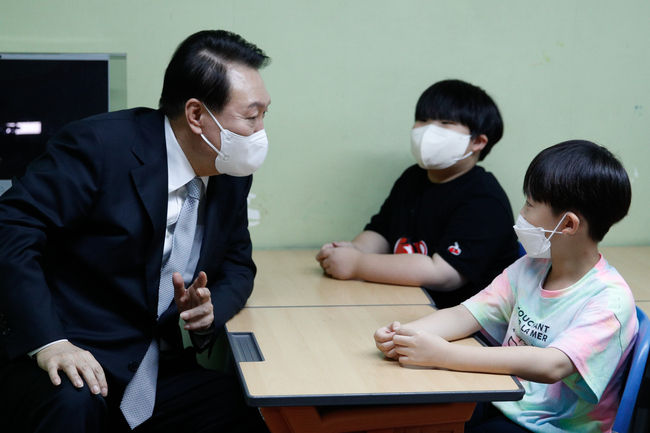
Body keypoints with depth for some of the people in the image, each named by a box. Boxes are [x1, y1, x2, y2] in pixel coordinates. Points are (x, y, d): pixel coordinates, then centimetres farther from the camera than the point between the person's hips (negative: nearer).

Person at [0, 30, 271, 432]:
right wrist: (48, 341, -29)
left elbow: (238, 266, 18)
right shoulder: (100, 144, -15)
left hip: (158, 371, 6)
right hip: (72, 361, -6)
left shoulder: (231, 177, 6)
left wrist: (211, 308, -6)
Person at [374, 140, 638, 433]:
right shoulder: (529, 269, 7)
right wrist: (403, 334, -18)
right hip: (501, 408, 6)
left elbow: (551, 366, -30)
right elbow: (465, 315, 3)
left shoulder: (609, 299, -17)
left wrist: (444, 355, -35)